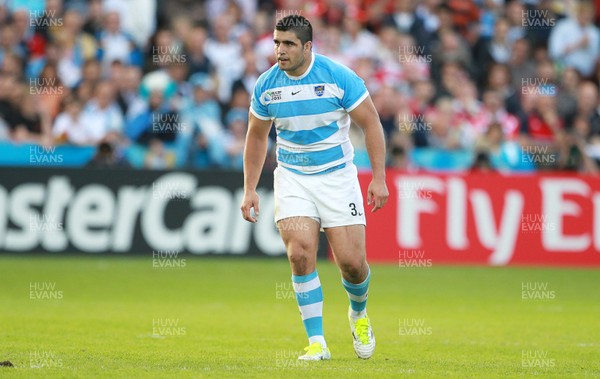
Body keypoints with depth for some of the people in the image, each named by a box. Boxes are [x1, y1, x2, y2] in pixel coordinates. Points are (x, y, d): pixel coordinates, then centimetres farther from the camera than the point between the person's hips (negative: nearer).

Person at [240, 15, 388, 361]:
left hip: (337, 176, -2)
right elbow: (257, 136, 11)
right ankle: (317, 342, -8)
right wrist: (250, 189, 8)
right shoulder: (266, 85, -4)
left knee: (352, 262, -5)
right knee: (300, 255, -16)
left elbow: (371, 122, -6)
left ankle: (359, 314, 30)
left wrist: (379, 178, -11)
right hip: (292, 177, 2)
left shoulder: (338, 76, -14)